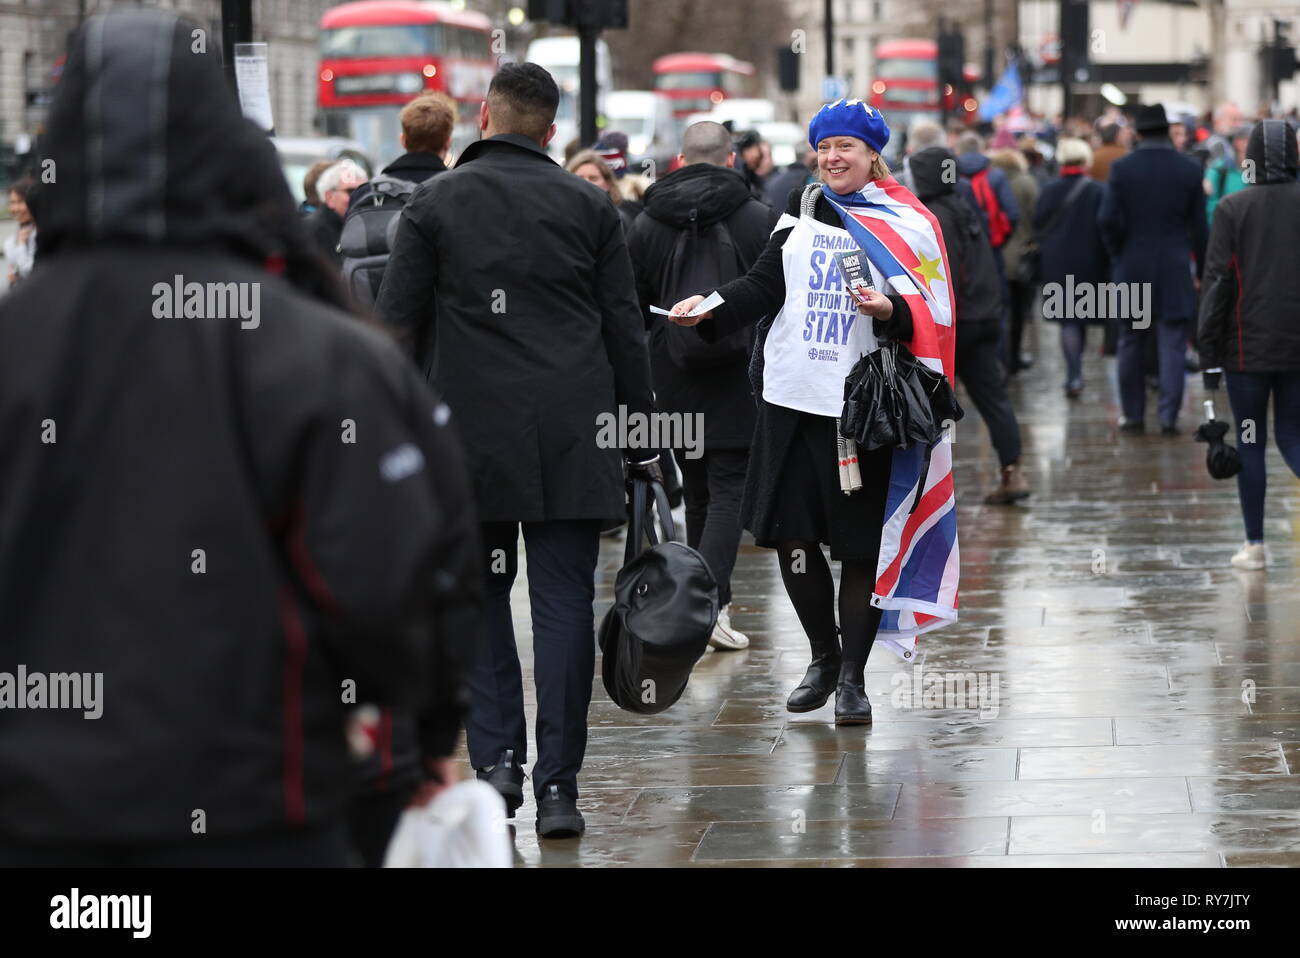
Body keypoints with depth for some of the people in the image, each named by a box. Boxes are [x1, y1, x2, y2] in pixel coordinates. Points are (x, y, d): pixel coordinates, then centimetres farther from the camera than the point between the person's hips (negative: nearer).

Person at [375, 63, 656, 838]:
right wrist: (641, 426, 13)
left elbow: (397, 327, 3)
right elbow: (626, 329, 6)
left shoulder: (434, 205, 3)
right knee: (564, 604, 1)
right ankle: (557, 787, -1)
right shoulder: (590, 206, 6)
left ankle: (498, 755, 4)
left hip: (472, 431, 0)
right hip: (574, 440, 0)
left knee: (481, 594, 14)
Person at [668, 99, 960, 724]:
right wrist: (710, 309, -12)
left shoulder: (909, 225, 0)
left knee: (861, 543, 0)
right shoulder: (803, 213, 12)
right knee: (791, 533, 6)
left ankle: (852, 675, 11)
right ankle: (824, 656, 25)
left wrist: (890, 310, -26)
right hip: (794, 397, 4)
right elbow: (764, 284, 4)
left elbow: (929, 317, -6)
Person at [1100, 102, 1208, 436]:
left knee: (1132, 345, 11)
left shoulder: (1122, 168, -5)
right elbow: (1198, 225, 0)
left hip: (1132, 269, 1)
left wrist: (1118, 254, 7)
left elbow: (1108, 219, -9)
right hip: (1174, 271, 0)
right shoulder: (1189, 169, -3)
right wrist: (1202, 269, 9)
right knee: (1172, 346, 1)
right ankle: (1168, 417, -4)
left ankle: (1133, 415, 15)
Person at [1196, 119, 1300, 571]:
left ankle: (1255, 545, 11)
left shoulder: (1233, 208, -6)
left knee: (1250, 441, 8)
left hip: (1248, 346, -2)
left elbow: (1217, 282, -7)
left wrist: (1208, 351, -3)